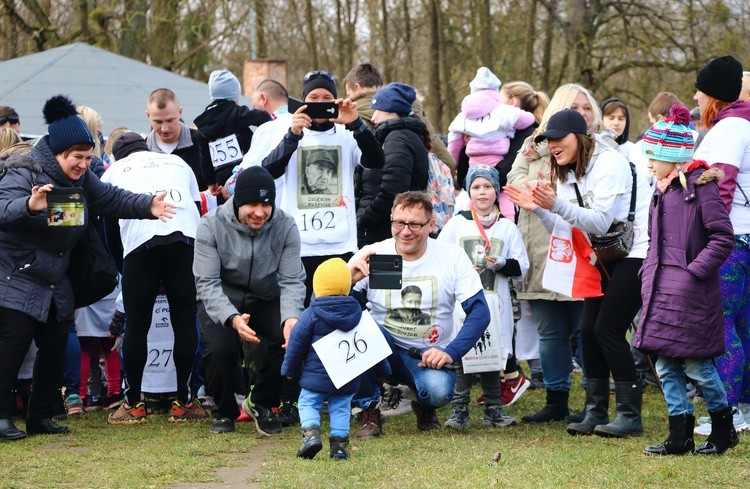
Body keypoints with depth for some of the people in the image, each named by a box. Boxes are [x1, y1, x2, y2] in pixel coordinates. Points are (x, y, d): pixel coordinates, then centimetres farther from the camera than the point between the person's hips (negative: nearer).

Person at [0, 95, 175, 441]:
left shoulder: (81, 179, 6)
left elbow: (112, 199, 3)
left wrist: (148, 206, -15)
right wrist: (30, 205, -56)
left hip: (55, 283, 8)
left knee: (55, 348, 6)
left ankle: (41, 417, 14)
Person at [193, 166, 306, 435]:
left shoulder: (285, 226, -14)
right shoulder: (211, 226, -20)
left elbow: (292, 281, -14)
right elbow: (207, 283, -22)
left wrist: (291, 317, -36)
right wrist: (232, 319, -40)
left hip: (266, 300, 2)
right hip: (221, 301, -2)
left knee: (290, 338, -26)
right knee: (220, 349, -29)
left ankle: (261, 405, 1)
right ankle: (225, 411, 3)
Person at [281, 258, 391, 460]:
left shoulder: (311, 315, -9)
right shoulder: (357, 313, 2)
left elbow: (296, 344, -4)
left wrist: (290, 370, 9)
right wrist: (383, 370, 21)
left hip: (316, 376, -3)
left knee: (308, 404, 6)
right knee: (341, 408, 12)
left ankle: (311, 433, -17)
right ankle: (339, 443, 3)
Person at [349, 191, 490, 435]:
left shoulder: (452, 257, -6)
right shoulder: (372, 255, -7)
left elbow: (479, 312, -8)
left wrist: (450, 353, -21)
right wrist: (348, 279, -33)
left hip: (430, 356, -1)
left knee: (438, 390, -34)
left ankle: (425, 407, 8)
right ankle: (369, 411, -10)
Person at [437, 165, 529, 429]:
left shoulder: (507, 227, 9)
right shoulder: (457, 224, 7)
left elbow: (521, 266, 7)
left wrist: (502, 264, -12)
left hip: (495, 303, 1)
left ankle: (493, 408, 14)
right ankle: (459, 409, -1)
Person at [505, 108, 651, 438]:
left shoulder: (609, 164, -17)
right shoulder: (566, 174, 10)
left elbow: (600, 222, -25)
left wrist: (556, 204, -37)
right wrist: (538, 209, -11)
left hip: (636, 253, -9)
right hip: (606, 257, 9)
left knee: (608, 329, -13)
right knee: (589, 329, 1)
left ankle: (630, 416, -6)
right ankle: (595, 413, 8)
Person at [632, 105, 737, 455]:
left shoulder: (700, 186, -10)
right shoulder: (663, 190, 14)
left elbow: (723, 239, -13)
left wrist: (693, 271, -17)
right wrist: (648, 271, 11)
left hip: (690, 294, -8)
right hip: (660, 291, 8)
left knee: (696, 366, -2)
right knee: (665, 366, 6)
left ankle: (724, 429, 16)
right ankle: (680, 436, 11)